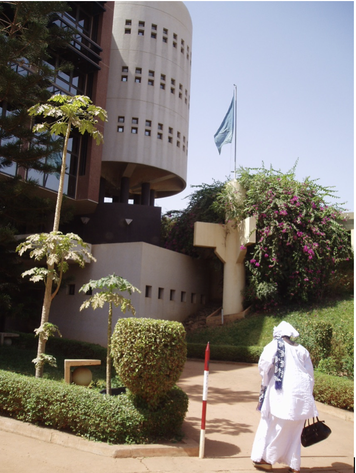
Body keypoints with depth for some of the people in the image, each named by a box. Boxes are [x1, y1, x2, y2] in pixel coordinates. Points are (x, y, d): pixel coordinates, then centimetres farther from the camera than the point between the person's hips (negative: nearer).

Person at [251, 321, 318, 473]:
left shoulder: (275, 345, 1)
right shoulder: (302, 350, 15)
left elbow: (264, 365, -11)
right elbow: (310, 375, 13)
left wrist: (265, 383, 5)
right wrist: (307, 396, 18)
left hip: (282, 393, -5)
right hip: (301, 394, 5)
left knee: (274, 427, 7)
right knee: (294, 430, 14)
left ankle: (266, 459, 14)